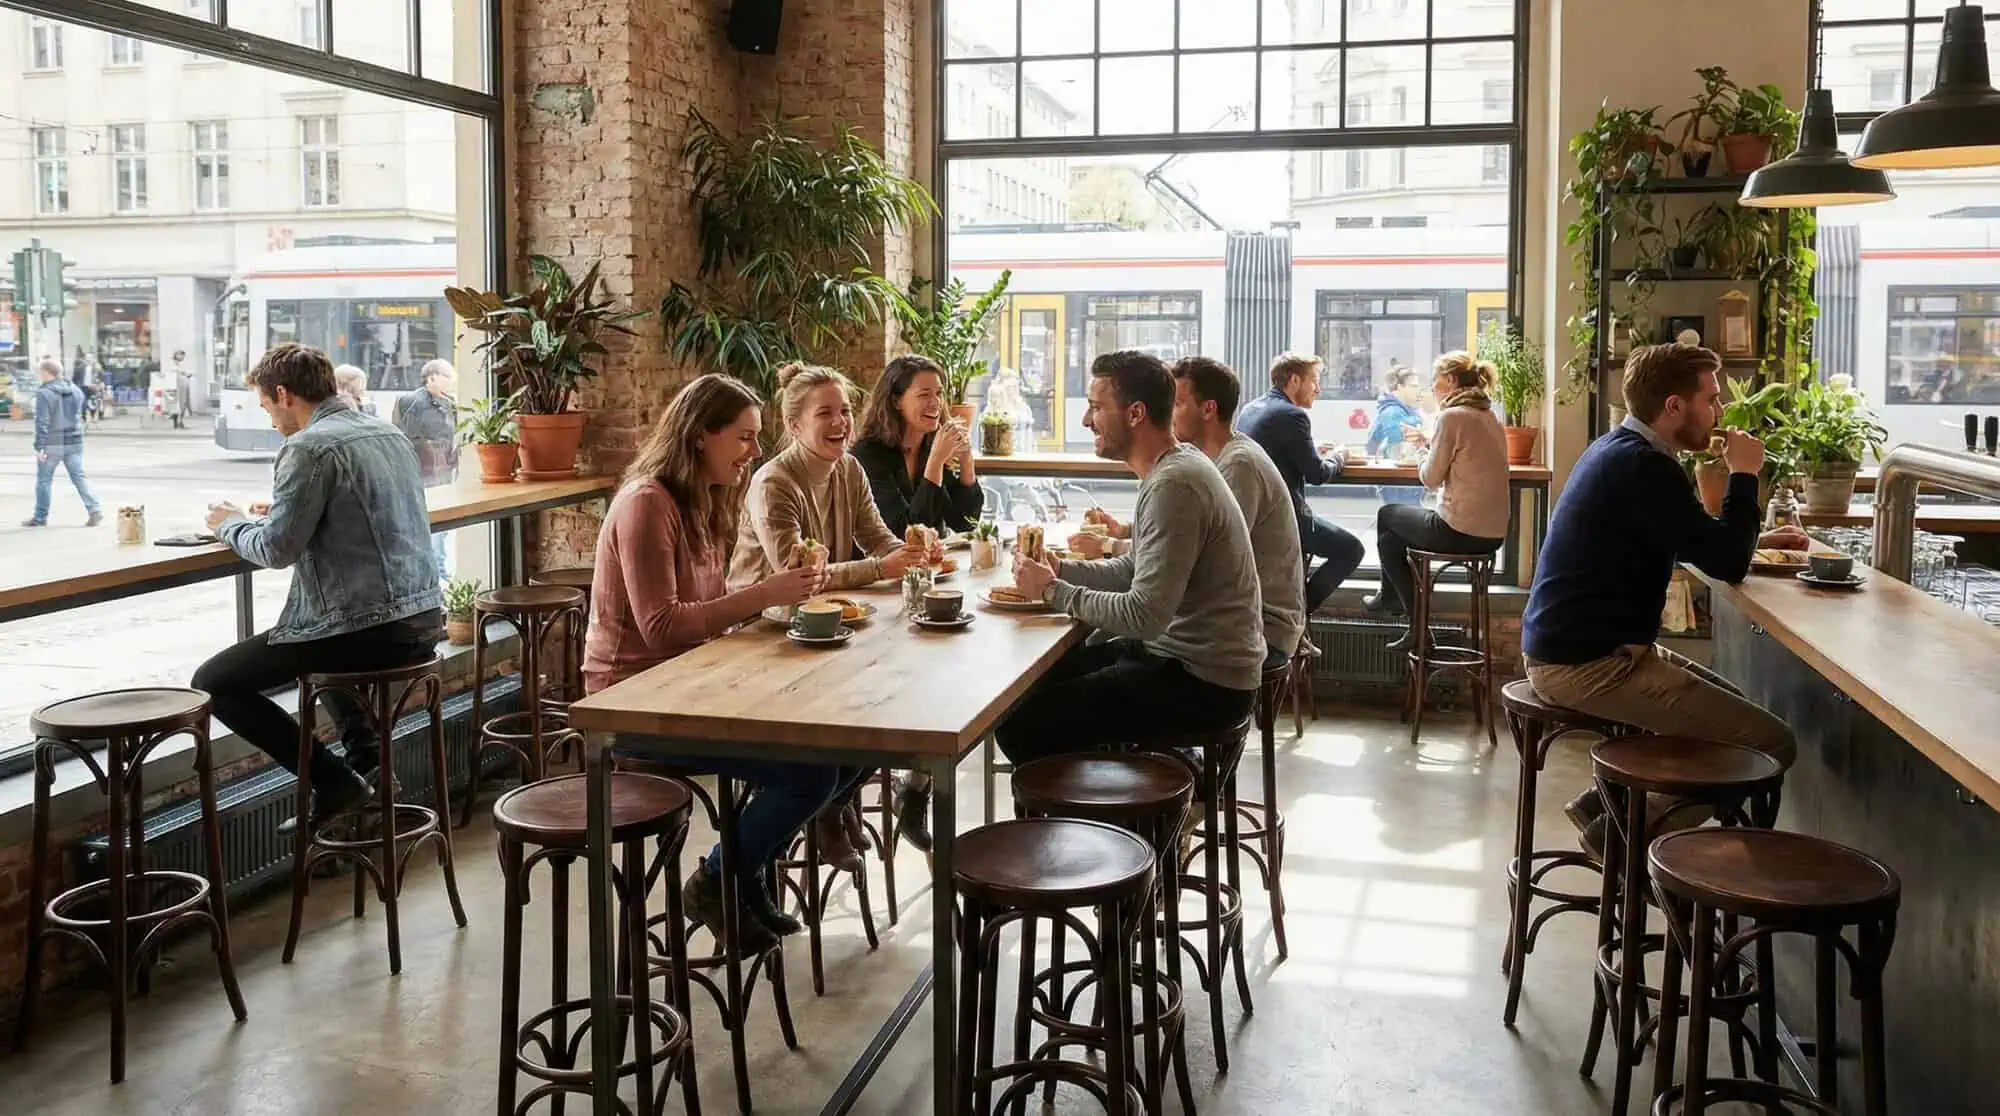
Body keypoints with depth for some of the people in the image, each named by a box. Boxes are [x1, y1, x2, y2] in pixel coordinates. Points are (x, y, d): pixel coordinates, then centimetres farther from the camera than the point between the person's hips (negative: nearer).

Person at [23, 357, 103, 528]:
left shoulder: (44, 393, -15)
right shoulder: (75, 391, 6)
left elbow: (42, 422, -18)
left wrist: (39, 446, -17)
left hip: (52, 444, -6)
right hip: (74, 442, 6)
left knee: (44, 480, 7)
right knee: (79, 477, 7)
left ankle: (40, 517, 15)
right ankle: (94, 510, -7)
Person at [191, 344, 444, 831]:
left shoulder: (311, 448, -12)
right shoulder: (390, 433, 14)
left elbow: (278, 549, -14)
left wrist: (231, 525, 6)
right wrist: (276, 515, 24)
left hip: (367, 629, -9)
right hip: (424, 620, 9)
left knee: (213, 683, 5)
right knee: (320, 641, 39)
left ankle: (333, 780, 0)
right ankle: (367, 753, 24)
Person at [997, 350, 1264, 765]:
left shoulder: (1174, 485, -23)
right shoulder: (1174, 466, 10)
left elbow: (1144, 615, -26)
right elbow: (1135, 570, 17)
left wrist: (1052, 590, -15)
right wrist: (1058, 569, 3)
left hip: (1206, 684, -10)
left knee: (1021, 723, -13)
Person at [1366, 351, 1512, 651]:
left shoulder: (1452, 416, -14)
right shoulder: (1489, 417, 13)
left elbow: (1432, 478, -10)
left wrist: (1423, 455, 8)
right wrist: (1431, 445, 17)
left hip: (1461, 533, -8)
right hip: (1494, 533, 8)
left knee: (1387, 515, 19)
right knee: (1391, 535, 23)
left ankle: (1391, 598, 32)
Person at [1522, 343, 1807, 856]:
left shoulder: (1619, 450, 15)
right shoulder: (1645, 467, -18)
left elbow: (1695, 542, 30)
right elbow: (1727, 564, -17)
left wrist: (1752, 539, 17)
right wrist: (1744, 475, -5)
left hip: (1567, 647, 11)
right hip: (1590, 663, -11)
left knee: (1730, 703, 24)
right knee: (1770, 744, -11)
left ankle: (1605, 803, 19)